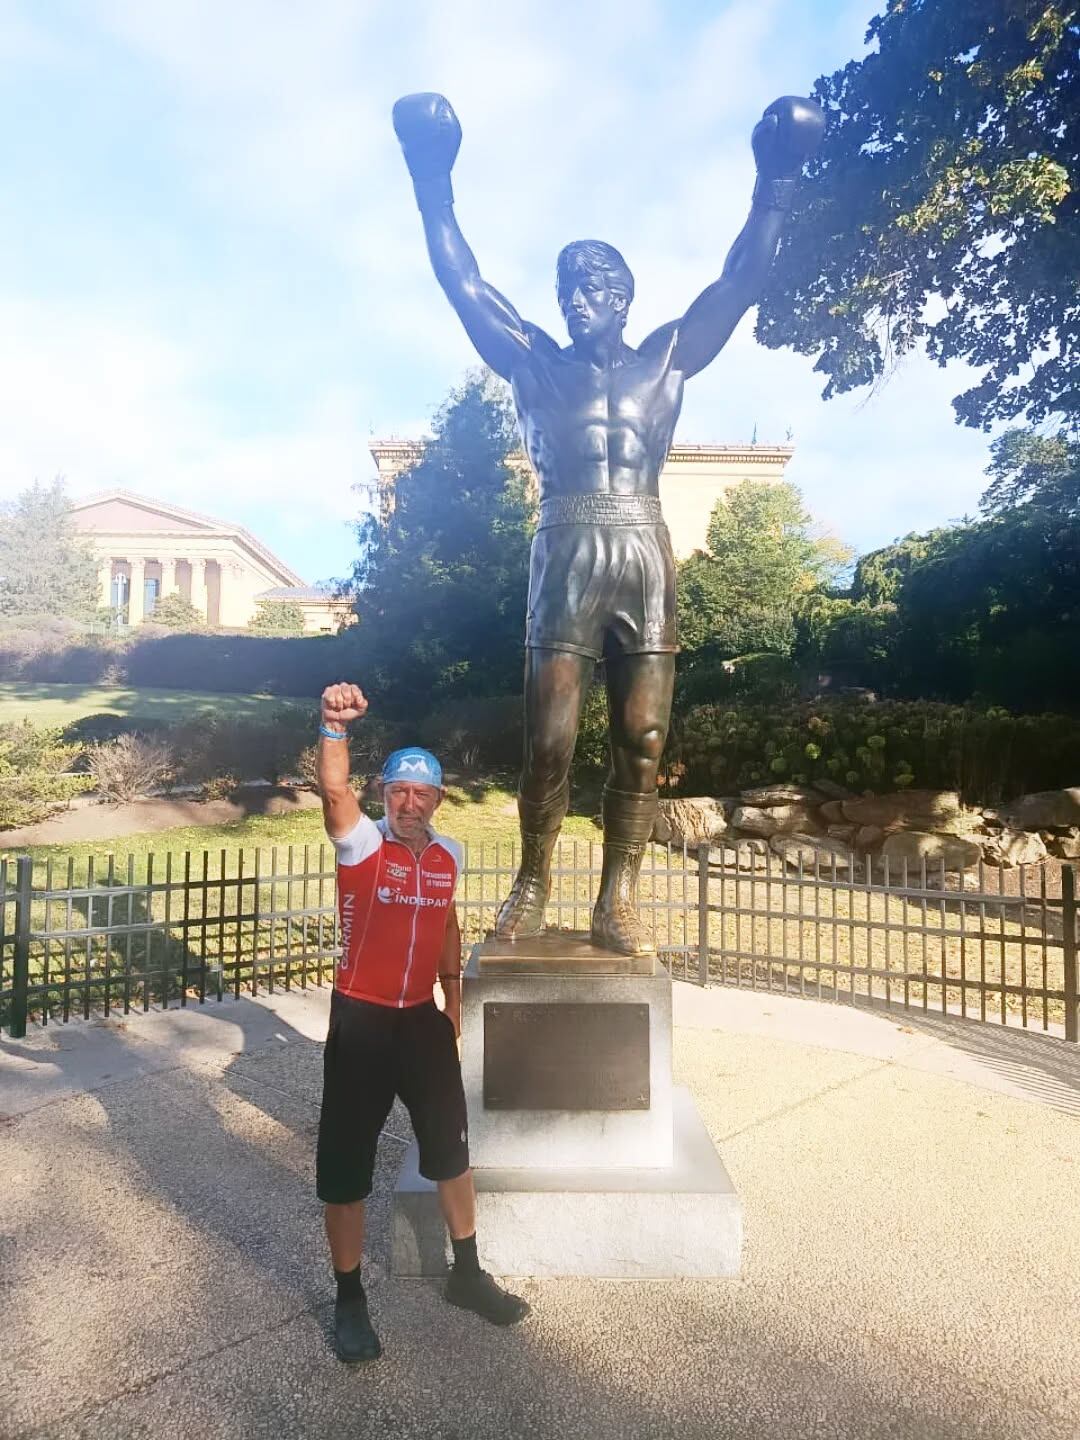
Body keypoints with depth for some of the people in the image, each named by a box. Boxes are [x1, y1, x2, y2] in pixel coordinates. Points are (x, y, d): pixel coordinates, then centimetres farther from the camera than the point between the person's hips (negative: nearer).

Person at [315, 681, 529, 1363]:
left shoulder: (449, 854, 1)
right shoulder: (361, 841, -13)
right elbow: (334, 790, -34)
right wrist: (335, 726, -50)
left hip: (423, 1019, 5)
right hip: (360, 1020, -4)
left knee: (451, 1148, 17)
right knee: (347, 1162, 8)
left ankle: (468, 1273, 39)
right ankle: (350, 1299, 30)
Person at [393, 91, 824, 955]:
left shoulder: (667, 358, 17)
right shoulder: (533, 361, 15)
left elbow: (742, 280, 15)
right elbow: (461, 282, 12)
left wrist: (778, 177, 9)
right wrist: (433, 179, 7)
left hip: (646, 567, 1)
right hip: (565, 567, -1)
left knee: (643, 744, -2)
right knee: (548, 744, -4)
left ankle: (619, 900, 6)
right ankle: (532, 886, 11)